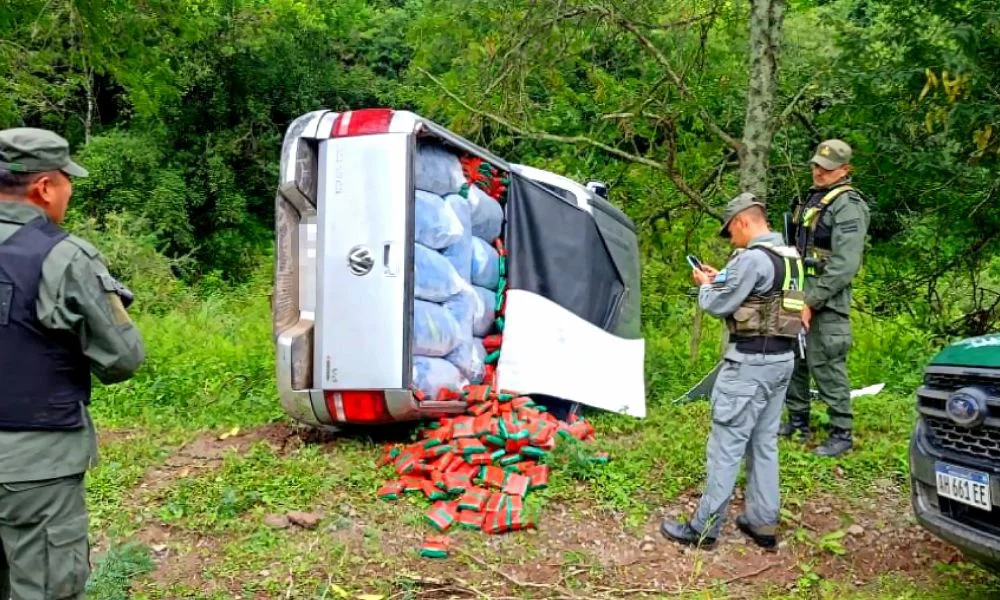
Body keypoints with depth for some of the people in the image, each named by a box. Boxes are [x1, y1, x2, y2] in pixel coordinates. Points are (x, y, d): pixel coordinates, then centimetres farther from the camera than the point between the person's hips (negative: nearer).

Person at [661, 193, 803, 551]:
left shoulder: (753, 258, -17)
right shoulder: (790, 257, 12)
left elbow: (719, 306, -12)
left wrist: (705, 285, 8)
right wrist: (721, 279, 16)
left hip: (750, 361, -9)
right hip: (781, 359, 9)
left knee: (726, 445, -3)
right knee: (764, 443, 14)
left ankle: (704, 528, 4)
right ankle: (763, 524, 21)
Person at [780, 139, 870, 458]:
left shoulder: (847, 206, -12)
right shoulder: (812, 198, 16)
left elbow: (845, 264, -19)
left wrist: (811, 302, -19)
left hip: (825, 302, -9)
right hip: (798, 295, 9)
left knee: (827, 366, -4)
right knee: (793, 360, 15)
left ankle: (842, 434, 10)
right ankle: (798, 422, 30)